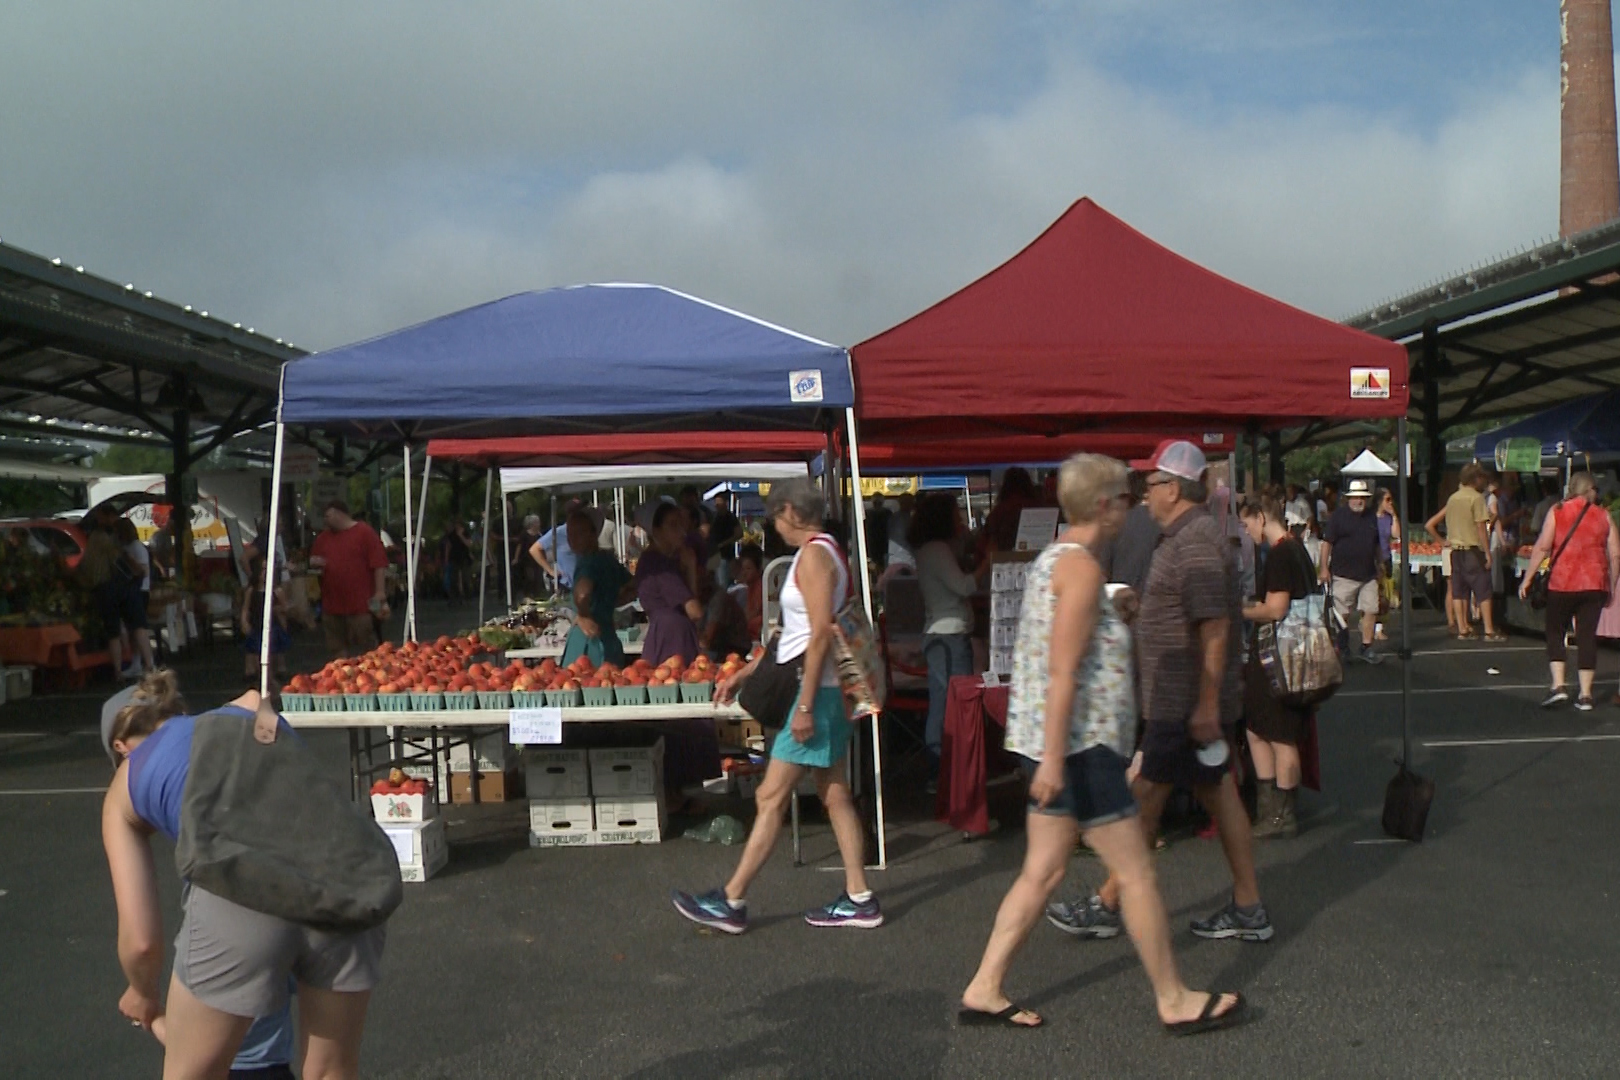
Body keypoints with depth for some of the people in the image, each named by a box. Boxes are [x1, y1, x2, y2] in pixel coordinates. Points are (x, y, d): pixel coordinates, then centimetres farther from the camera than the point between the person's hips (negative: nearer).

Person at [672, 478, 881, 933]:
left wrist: (805, 704, -23)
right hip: (826, 690, 10)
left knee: (771, 796, -4)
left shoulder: (813, 555, -14)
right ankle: (858, 899, 16)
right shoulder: (823, 553, 17)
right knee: (834, 795, 11)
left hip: (814, 690, -10)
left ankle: (731, 902, 2)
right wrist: (745, 673, 22)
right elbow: (793, 633, 21)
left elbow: (821, 634, -22)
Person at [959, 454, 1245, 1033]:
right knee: (1136, 872, 2)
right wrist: (1053, 759, -24)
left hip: (1052, 743, 10)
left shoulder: (1052, 558, 14)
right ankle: (1175, 1002, 14)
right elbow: (1063, 672, -22)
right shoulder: (1081, 567, -16)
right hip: (1077, 745, -10)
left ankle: (984, 990, 15)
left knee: (1043, 872, 12)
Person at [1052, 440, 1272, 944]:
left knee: (1144, 799, -1)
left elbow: (1215, 626, -25)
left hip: (1186, 707, -10)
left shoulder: (1193, 542, -20)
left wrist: (1206, 707, -26)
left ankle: (1106, 907, 10)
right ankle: (1248, 910, 19)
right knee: (1218, 794, 13)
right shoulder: (1190, 535, 14)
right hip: (1187, 702, 10)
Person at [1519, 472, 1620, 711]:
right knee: (1587, 637, 6)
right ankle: (1585, 695, 5)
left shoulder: (1557, 511, -1)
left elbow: (1542, 547, -7)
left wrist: (1527, 578, -2)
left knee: (1555, 632, 10)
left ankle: (1558, 685, -5)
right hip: (1595, 584, 2)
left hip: (1562, 583, -2)